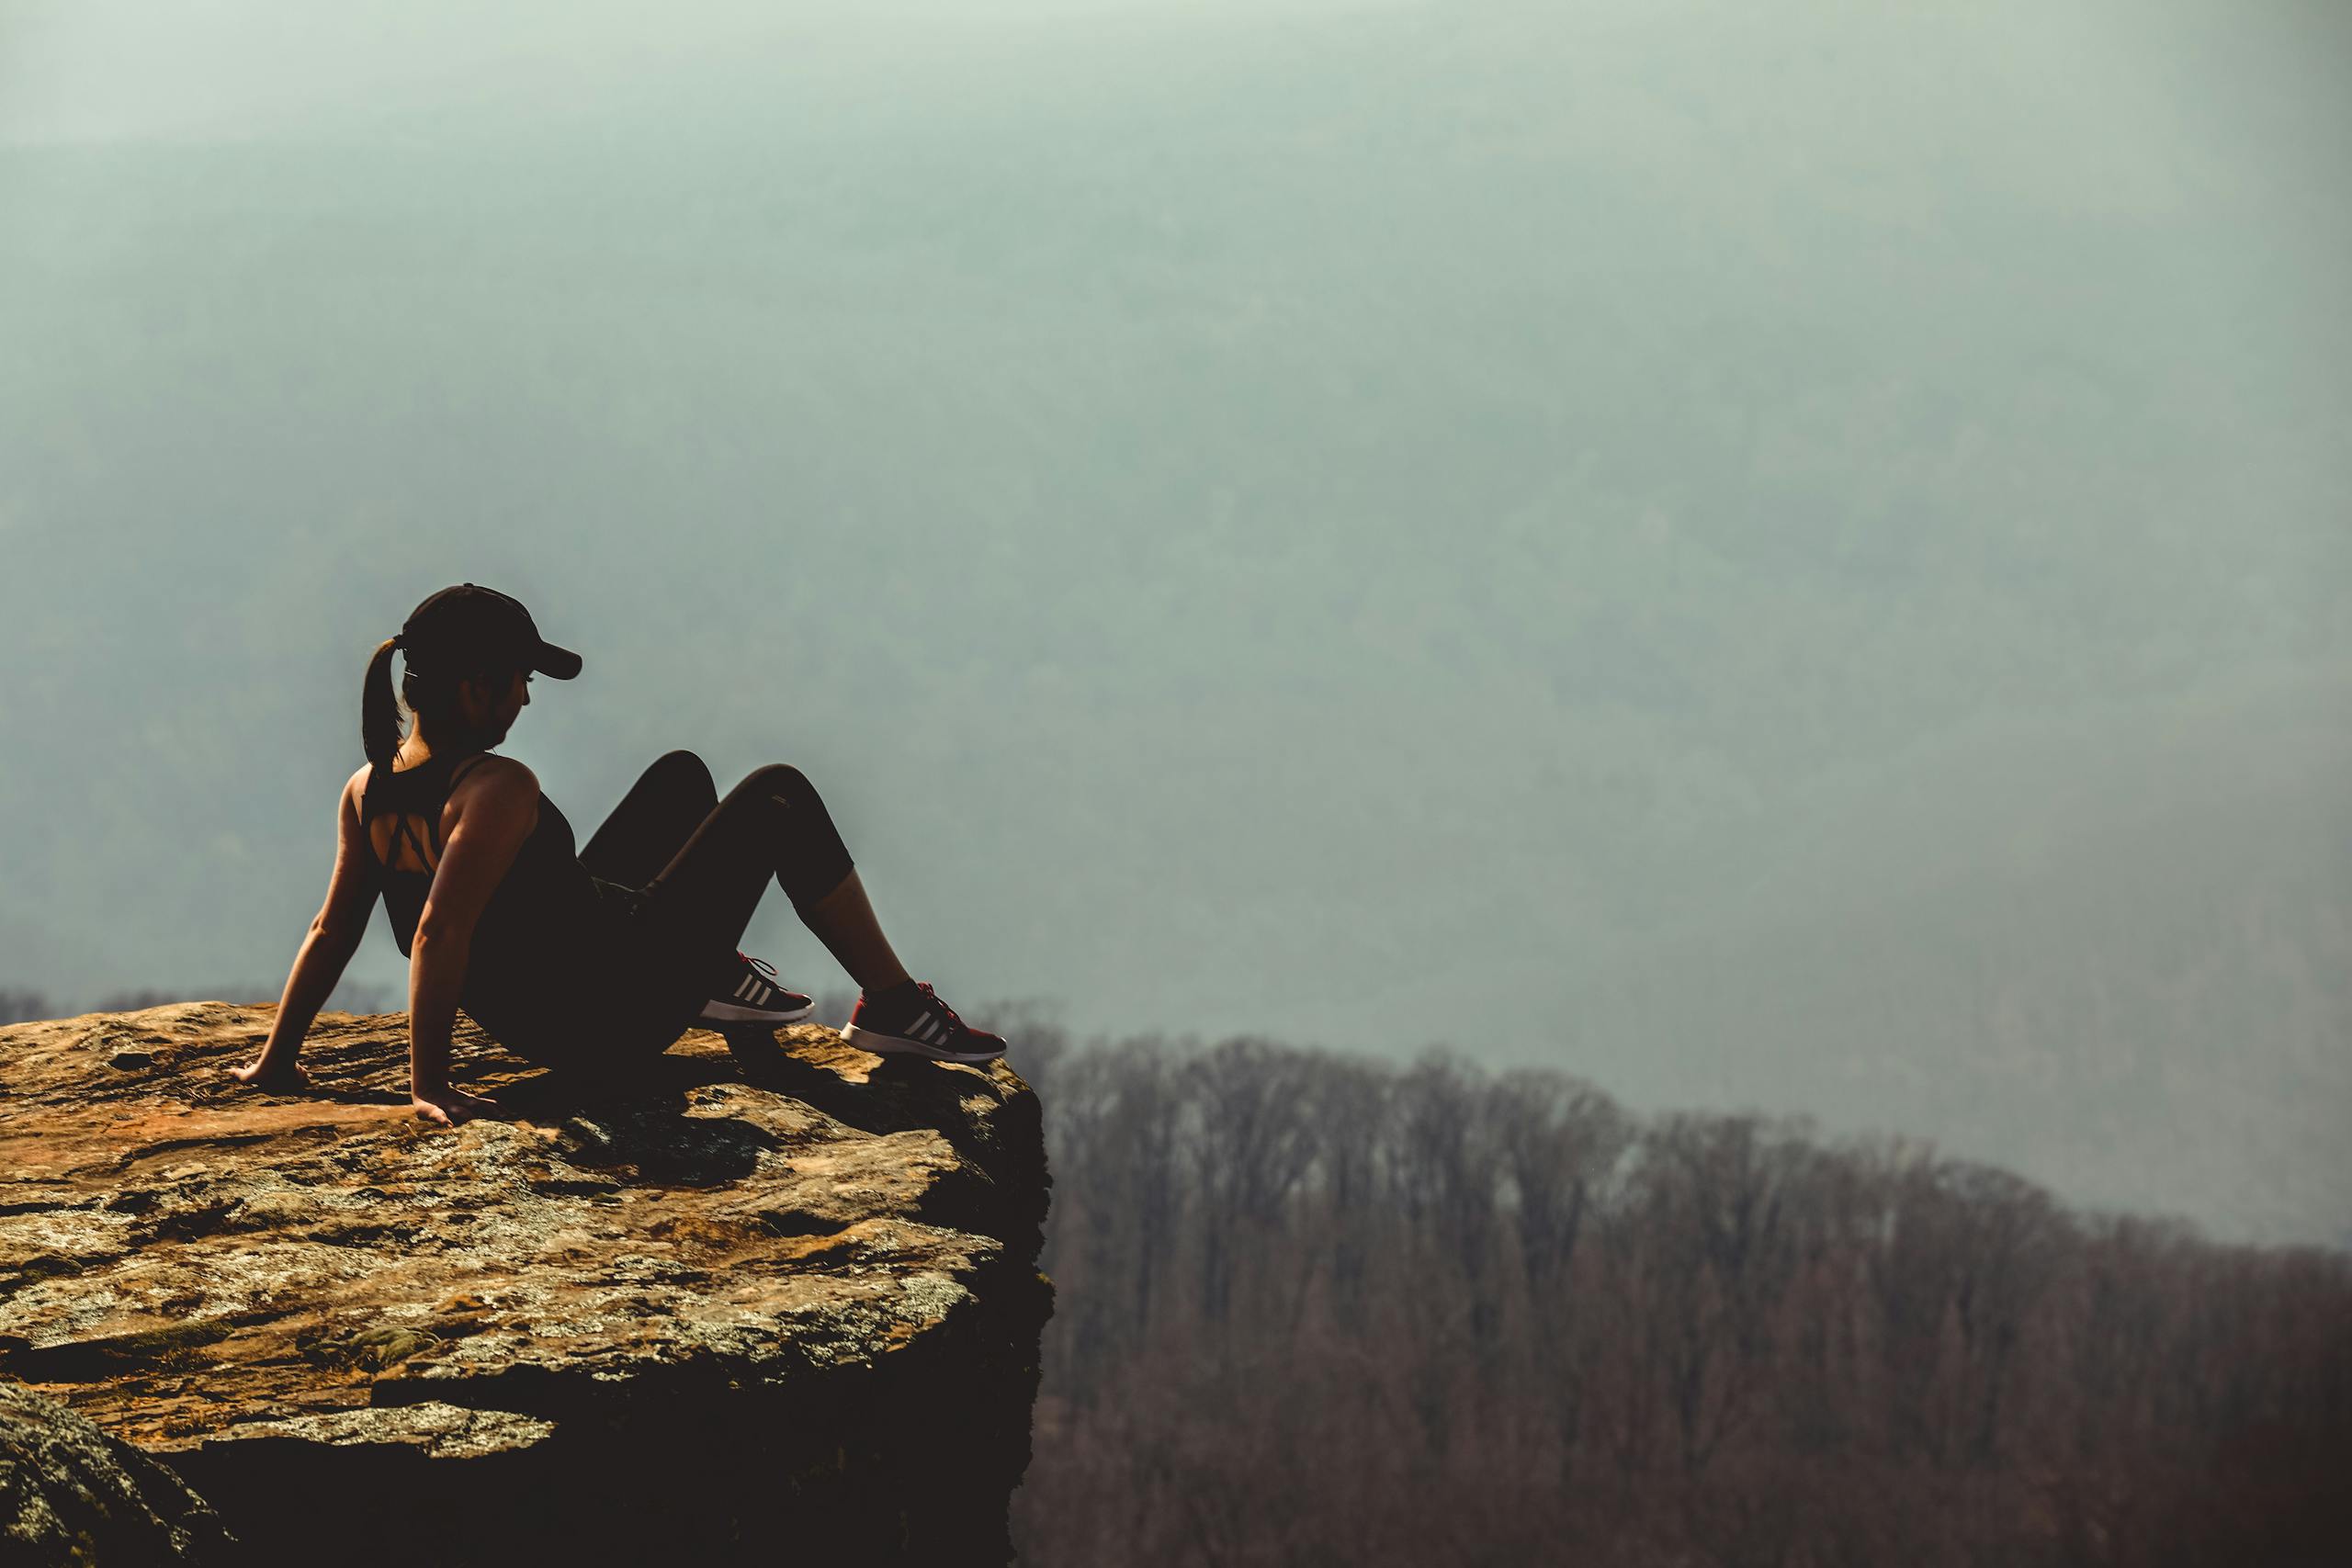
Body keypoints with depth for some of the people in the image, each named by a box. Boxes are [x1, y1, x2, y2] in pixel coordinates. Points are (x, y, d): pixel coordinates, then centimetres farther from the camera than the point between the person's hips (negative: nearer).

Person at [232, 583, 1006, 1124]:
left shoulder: (367, 793, -6)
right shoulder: (498, 792, -30)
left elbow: (330, 934, -2)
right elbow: (440, 933, -38)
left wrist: (277, 1056, 4)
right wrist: (428, 1083, -37)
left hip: (532, 1021, 9)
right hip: (615, 1016, -9)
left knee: (682, 778, 26)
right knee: (780, 800, 3)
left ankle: (722, 977, 45)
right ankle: (893, 1007, 14)